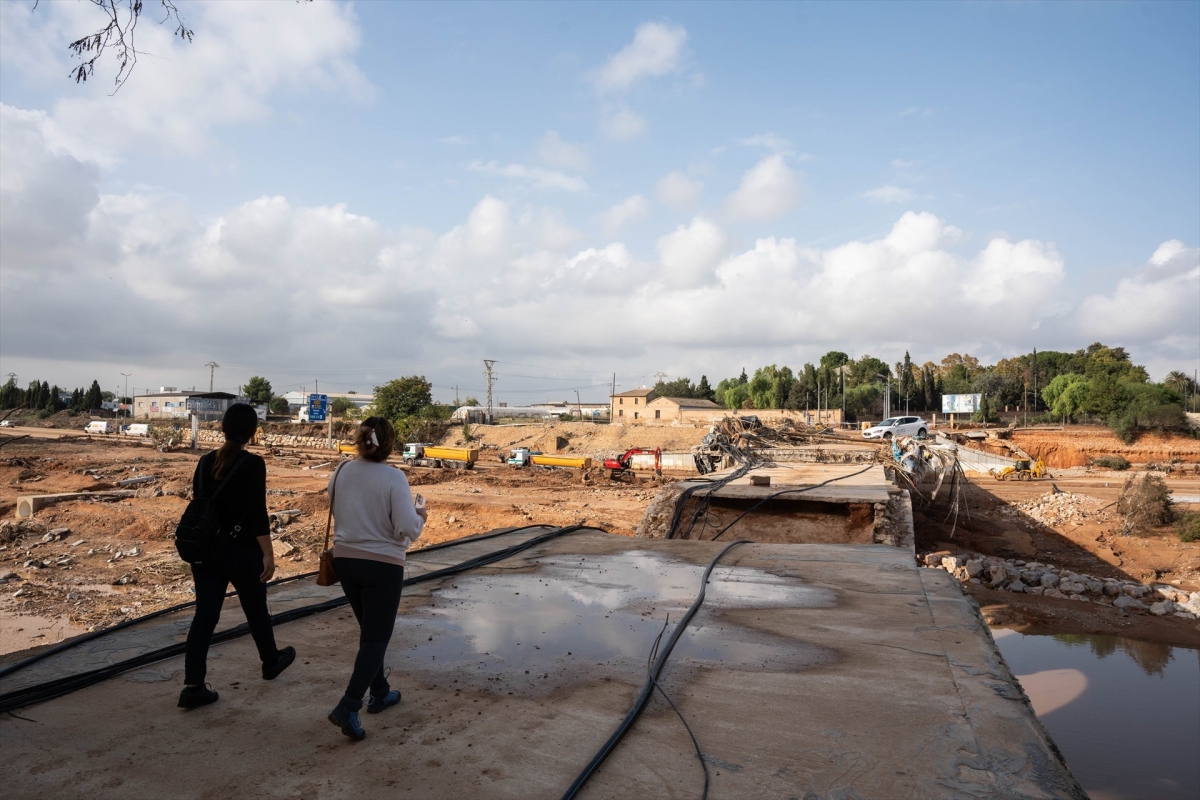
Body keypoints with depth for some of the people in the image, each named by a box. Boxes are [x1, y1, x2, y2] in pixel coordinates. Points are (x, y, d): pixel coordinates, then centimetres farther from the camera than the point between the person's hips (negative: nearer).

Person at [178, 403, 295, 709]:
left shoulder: (206, 461, 3)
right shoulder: (253, 464, -16)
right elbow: (257, 513, -18)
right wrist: (268, 554, -13)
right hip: (242, 551, -5)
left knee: (204, 615, 7)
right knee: (256, 609, 15)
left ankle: (193, 687, 5)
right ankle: (271, 662, 36)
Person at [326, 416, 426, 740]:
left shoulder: (340, 473, -3)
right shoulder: (393, 478, -18)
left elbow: (338, 512, 12)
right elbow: (408, 529, -20)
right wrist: (421, 515, 0)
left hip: (345, 559, 6)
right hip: (383, 565, -6)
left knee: (371, 632, 21)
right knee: (376, 638, 4)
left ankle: (380, 693, 32)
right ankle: (348, 707, -5)